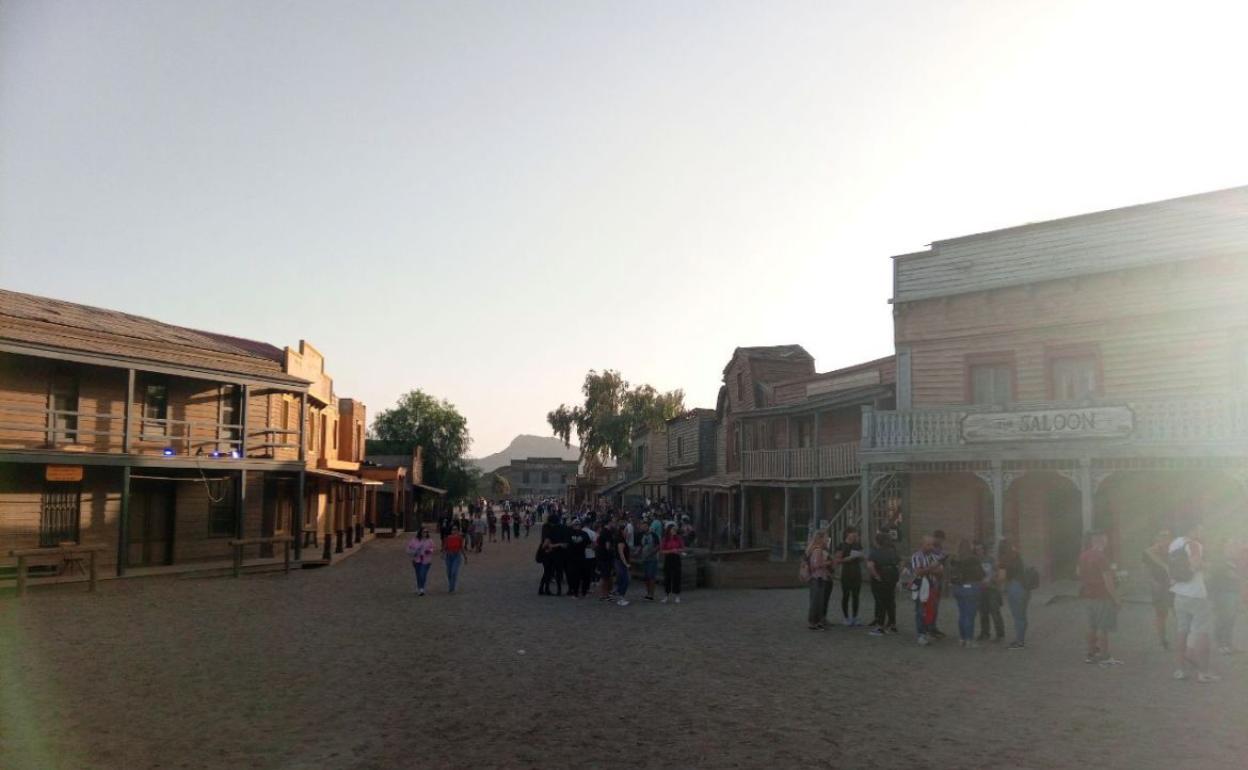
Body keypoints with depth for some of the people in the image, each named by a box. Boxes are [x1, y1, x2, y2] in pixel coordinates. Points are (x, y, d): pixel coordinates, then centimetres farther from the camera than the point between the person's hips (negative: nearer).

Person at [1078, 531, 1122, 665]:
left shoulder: (1083, 556, 7)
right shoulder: (1101, 557, -19)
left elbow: (1078, 572, 19)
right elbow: (1108, 580, -20)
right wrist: (1116, 598, -15)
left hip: (1088, 595, 8)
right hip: (1102, 596, -8)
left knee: (1092, 626, 16)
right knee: (1103, 627, -1)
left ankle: (1091, 654, 22)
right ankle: (1104, 657, 4)